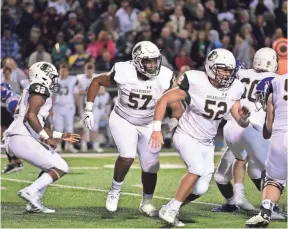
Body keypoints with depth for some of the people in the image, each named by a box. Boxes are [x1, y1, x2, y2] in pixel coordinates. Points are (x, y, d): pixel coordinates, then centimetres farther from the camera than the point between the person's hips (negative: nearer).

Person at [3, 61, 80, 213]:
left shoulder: (31, 92, 26)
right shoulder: (40, 89, -4)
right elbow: (31, 116, -18)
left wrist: (61, 136, 32)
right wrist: (46, 138, -12)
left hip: (13, 140, 10)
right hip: (23, 139, -10)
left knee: (51, 167, 22)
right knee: (61, 168, -5)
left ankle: (34, 203, 14)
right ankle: (30, 192, -16)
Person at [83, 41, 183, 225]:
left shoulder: (165, 77, -22)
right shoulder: (123, 72, -24)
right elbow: (97, 81, -9)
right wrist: (89, 110, -11)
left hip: (149, 124, 2)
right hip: (123, 120, -2)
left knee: (150, 166, 1)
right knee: (127, 156, -24)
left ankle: (147, 203, 24)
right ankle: (115, 190, 2)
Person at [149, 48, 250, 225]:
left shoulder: (234, 89, -7)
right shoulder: (195, 83, -21)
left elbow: (242, 123, -2)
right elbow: (164, 100, -14)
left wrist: (244, 117, -26)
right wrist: (157, 129, -22)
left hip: (207, 143, 6)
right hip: (186, 136, -6)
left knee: (200, 189, -1)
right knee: (198, 168, -30)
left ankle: (171, 210, 23)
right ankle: (171, 209, -17)